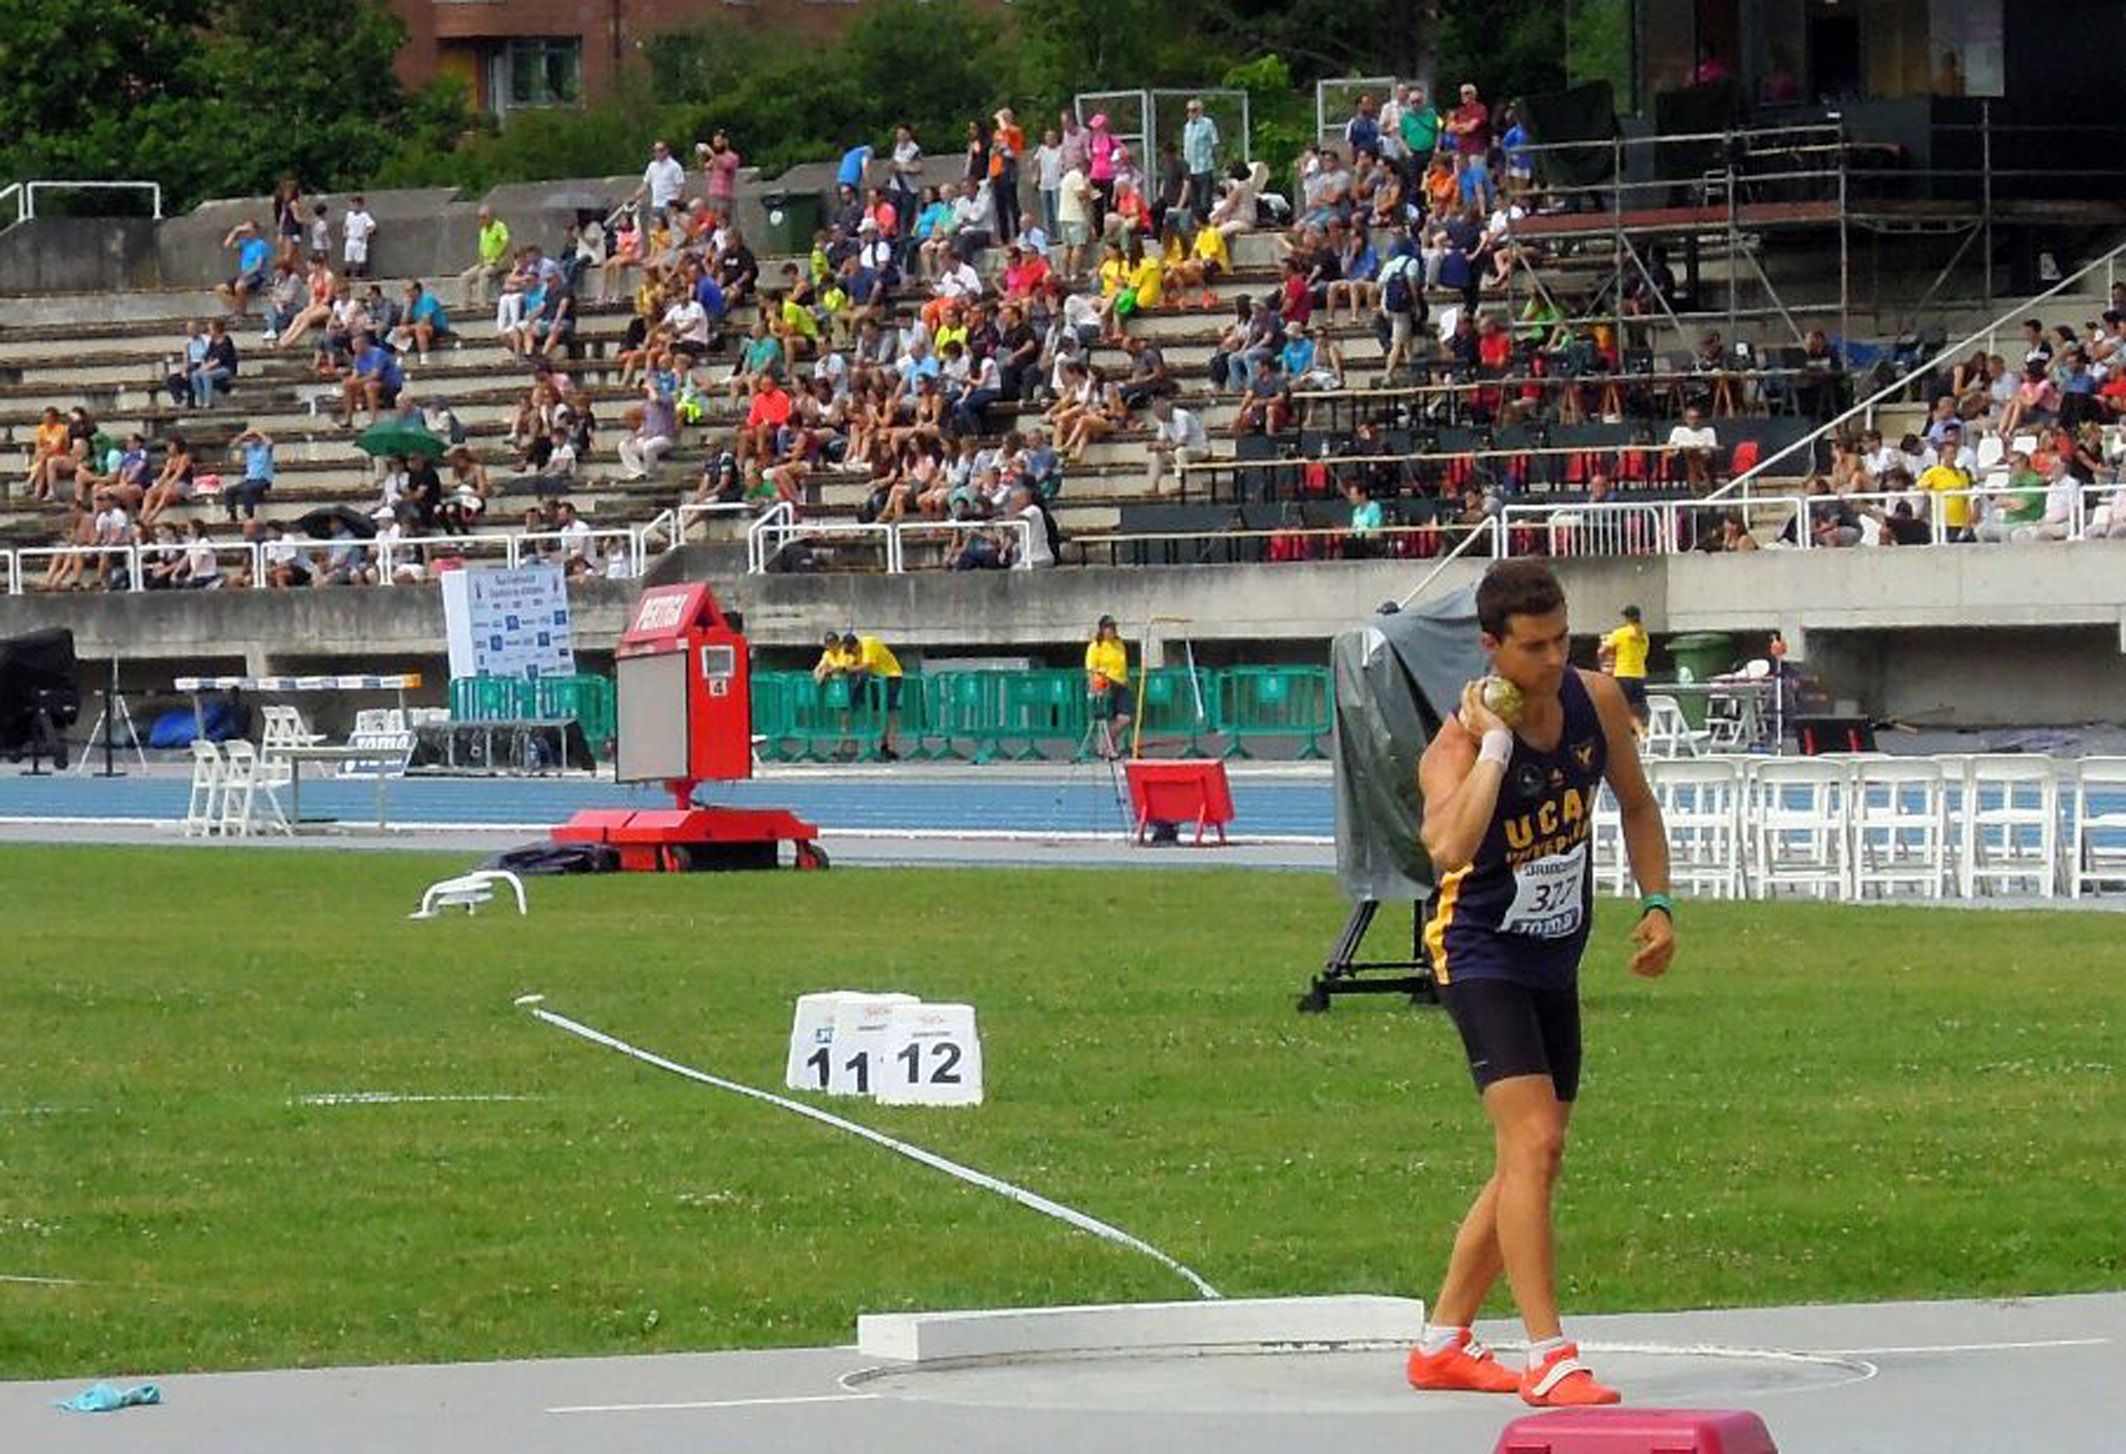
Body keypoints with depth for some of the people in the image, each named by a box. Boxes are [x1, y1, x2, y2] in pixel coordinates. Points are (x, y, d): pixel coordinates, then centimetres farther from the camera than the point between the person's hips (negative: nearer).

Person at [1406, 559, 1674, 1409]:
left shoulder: (1597, 703, -5)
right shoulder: (1458, 746, -24)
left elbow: (1635, 804, 13)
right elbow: (1449, 848, -44)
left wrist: (1656, 903, 4)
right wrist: (1496, 743, -37)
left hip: (1554, 962, 7)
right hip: (1480, 955, -7)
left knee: (1535, 1160, 13)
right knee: (1531, 1140, -20)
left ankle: (1442, 1343, 25)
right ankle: (1549, 1361, -21)